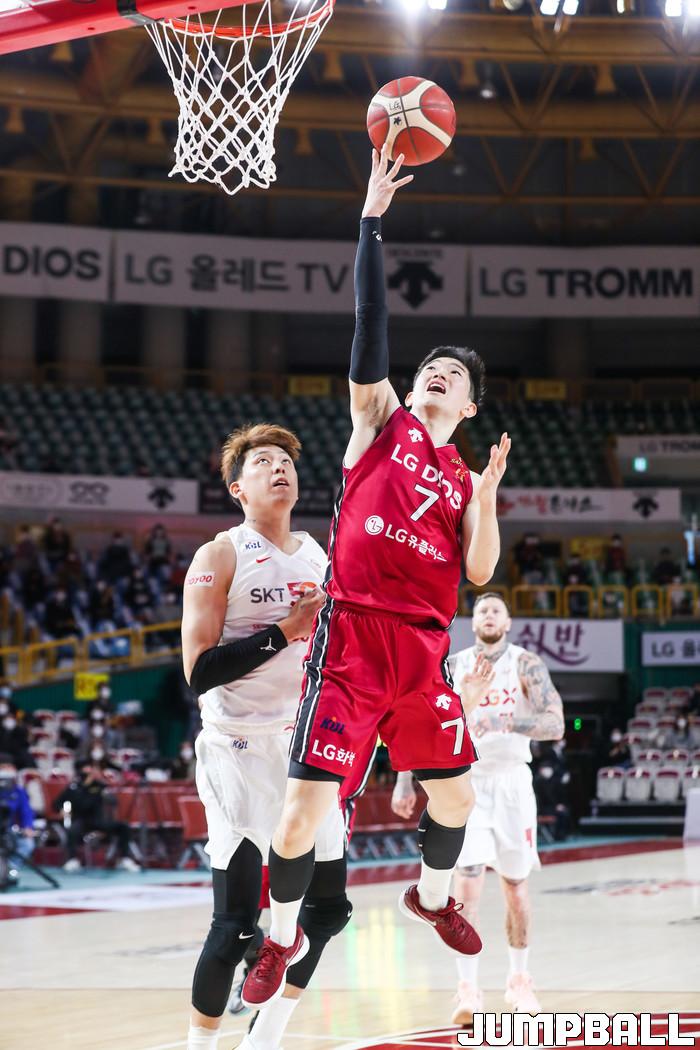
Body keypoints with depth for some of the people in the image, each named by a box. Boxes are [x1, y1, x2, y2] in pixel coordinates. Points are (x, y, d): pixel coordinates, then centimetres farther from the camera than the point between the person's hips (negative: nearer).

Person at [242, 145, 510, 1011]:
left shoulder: (464, 480, 16)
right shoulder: (381, 419, 8)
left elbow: (480, 573, 6)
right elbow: (369, 328, -3)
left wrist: (487, 492, -7)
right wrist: (372, 222, -8)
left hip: (424, 649, 5)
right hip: (352, 638, -5)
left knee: (454, 794, 14)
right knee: (307, 805, -9)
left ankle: (430, 897, 44)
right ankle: (281, 939, 13)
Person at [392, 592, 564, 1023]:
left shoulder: (526, 664, -3)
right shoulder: (453, 666, 4)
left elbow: (555, 725, -15)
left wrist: (505, 720, -31)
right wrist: (406, 782, 5)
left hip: (512, 781, 0)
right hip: (466, 780, 0)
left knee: (515, 885, 9)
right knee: (468, 881, -14)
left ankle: (519, 979, 28)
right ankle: (469, 989, -16)